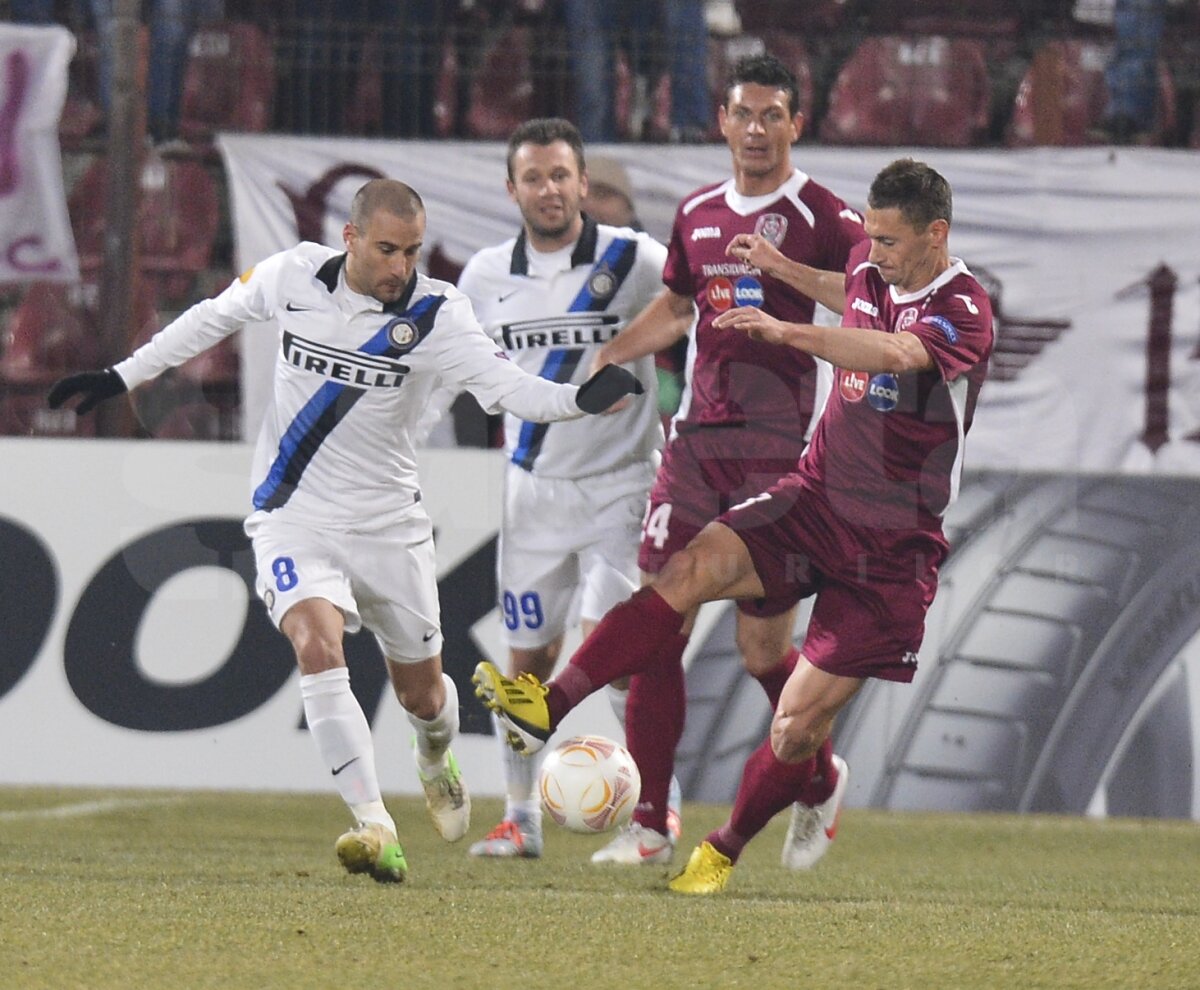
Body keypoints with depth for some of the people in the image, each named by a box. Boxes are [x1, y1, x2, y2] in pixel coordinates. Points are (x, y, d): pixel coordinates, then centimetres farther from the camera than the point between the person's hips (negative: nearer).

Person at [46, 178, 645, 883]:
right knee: (318, 645, -27)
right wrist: (123, 377, 16)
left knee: (421, 692, 12)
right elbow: (213, 319, 12)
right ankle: (375, 828, -30)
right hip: (295, 515, 0)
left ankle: (435, 760, 51)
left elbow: (505, 385, -26)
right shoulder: (292, 275, -7)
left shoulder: (436, 313, -13)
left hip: (390, 524, 0)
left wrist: (581, 399, -45)